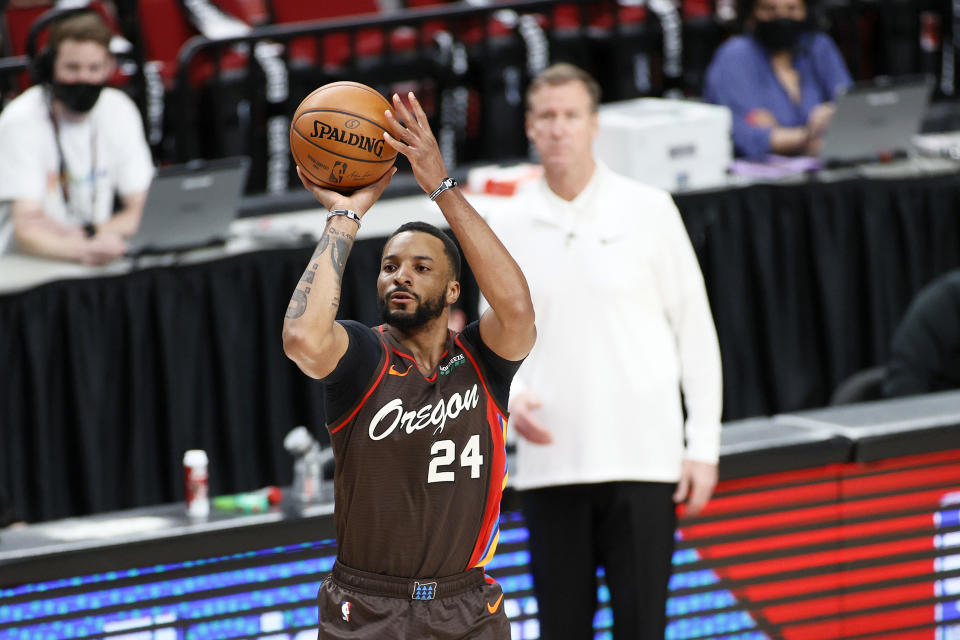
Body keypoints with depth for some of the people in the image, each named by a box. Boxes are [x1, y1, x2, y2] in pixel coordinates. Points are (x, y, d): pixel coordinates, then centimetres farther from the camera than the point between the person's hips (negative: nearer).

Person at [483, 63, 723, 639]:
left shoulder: (648, 211, 1)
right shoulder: (507, 228, 7)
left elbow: (696, 332, 3)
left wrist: (703, 446, -2)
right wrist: (510, 393, -7)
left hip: (642, 458, -2)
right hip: (550, 460, 2)